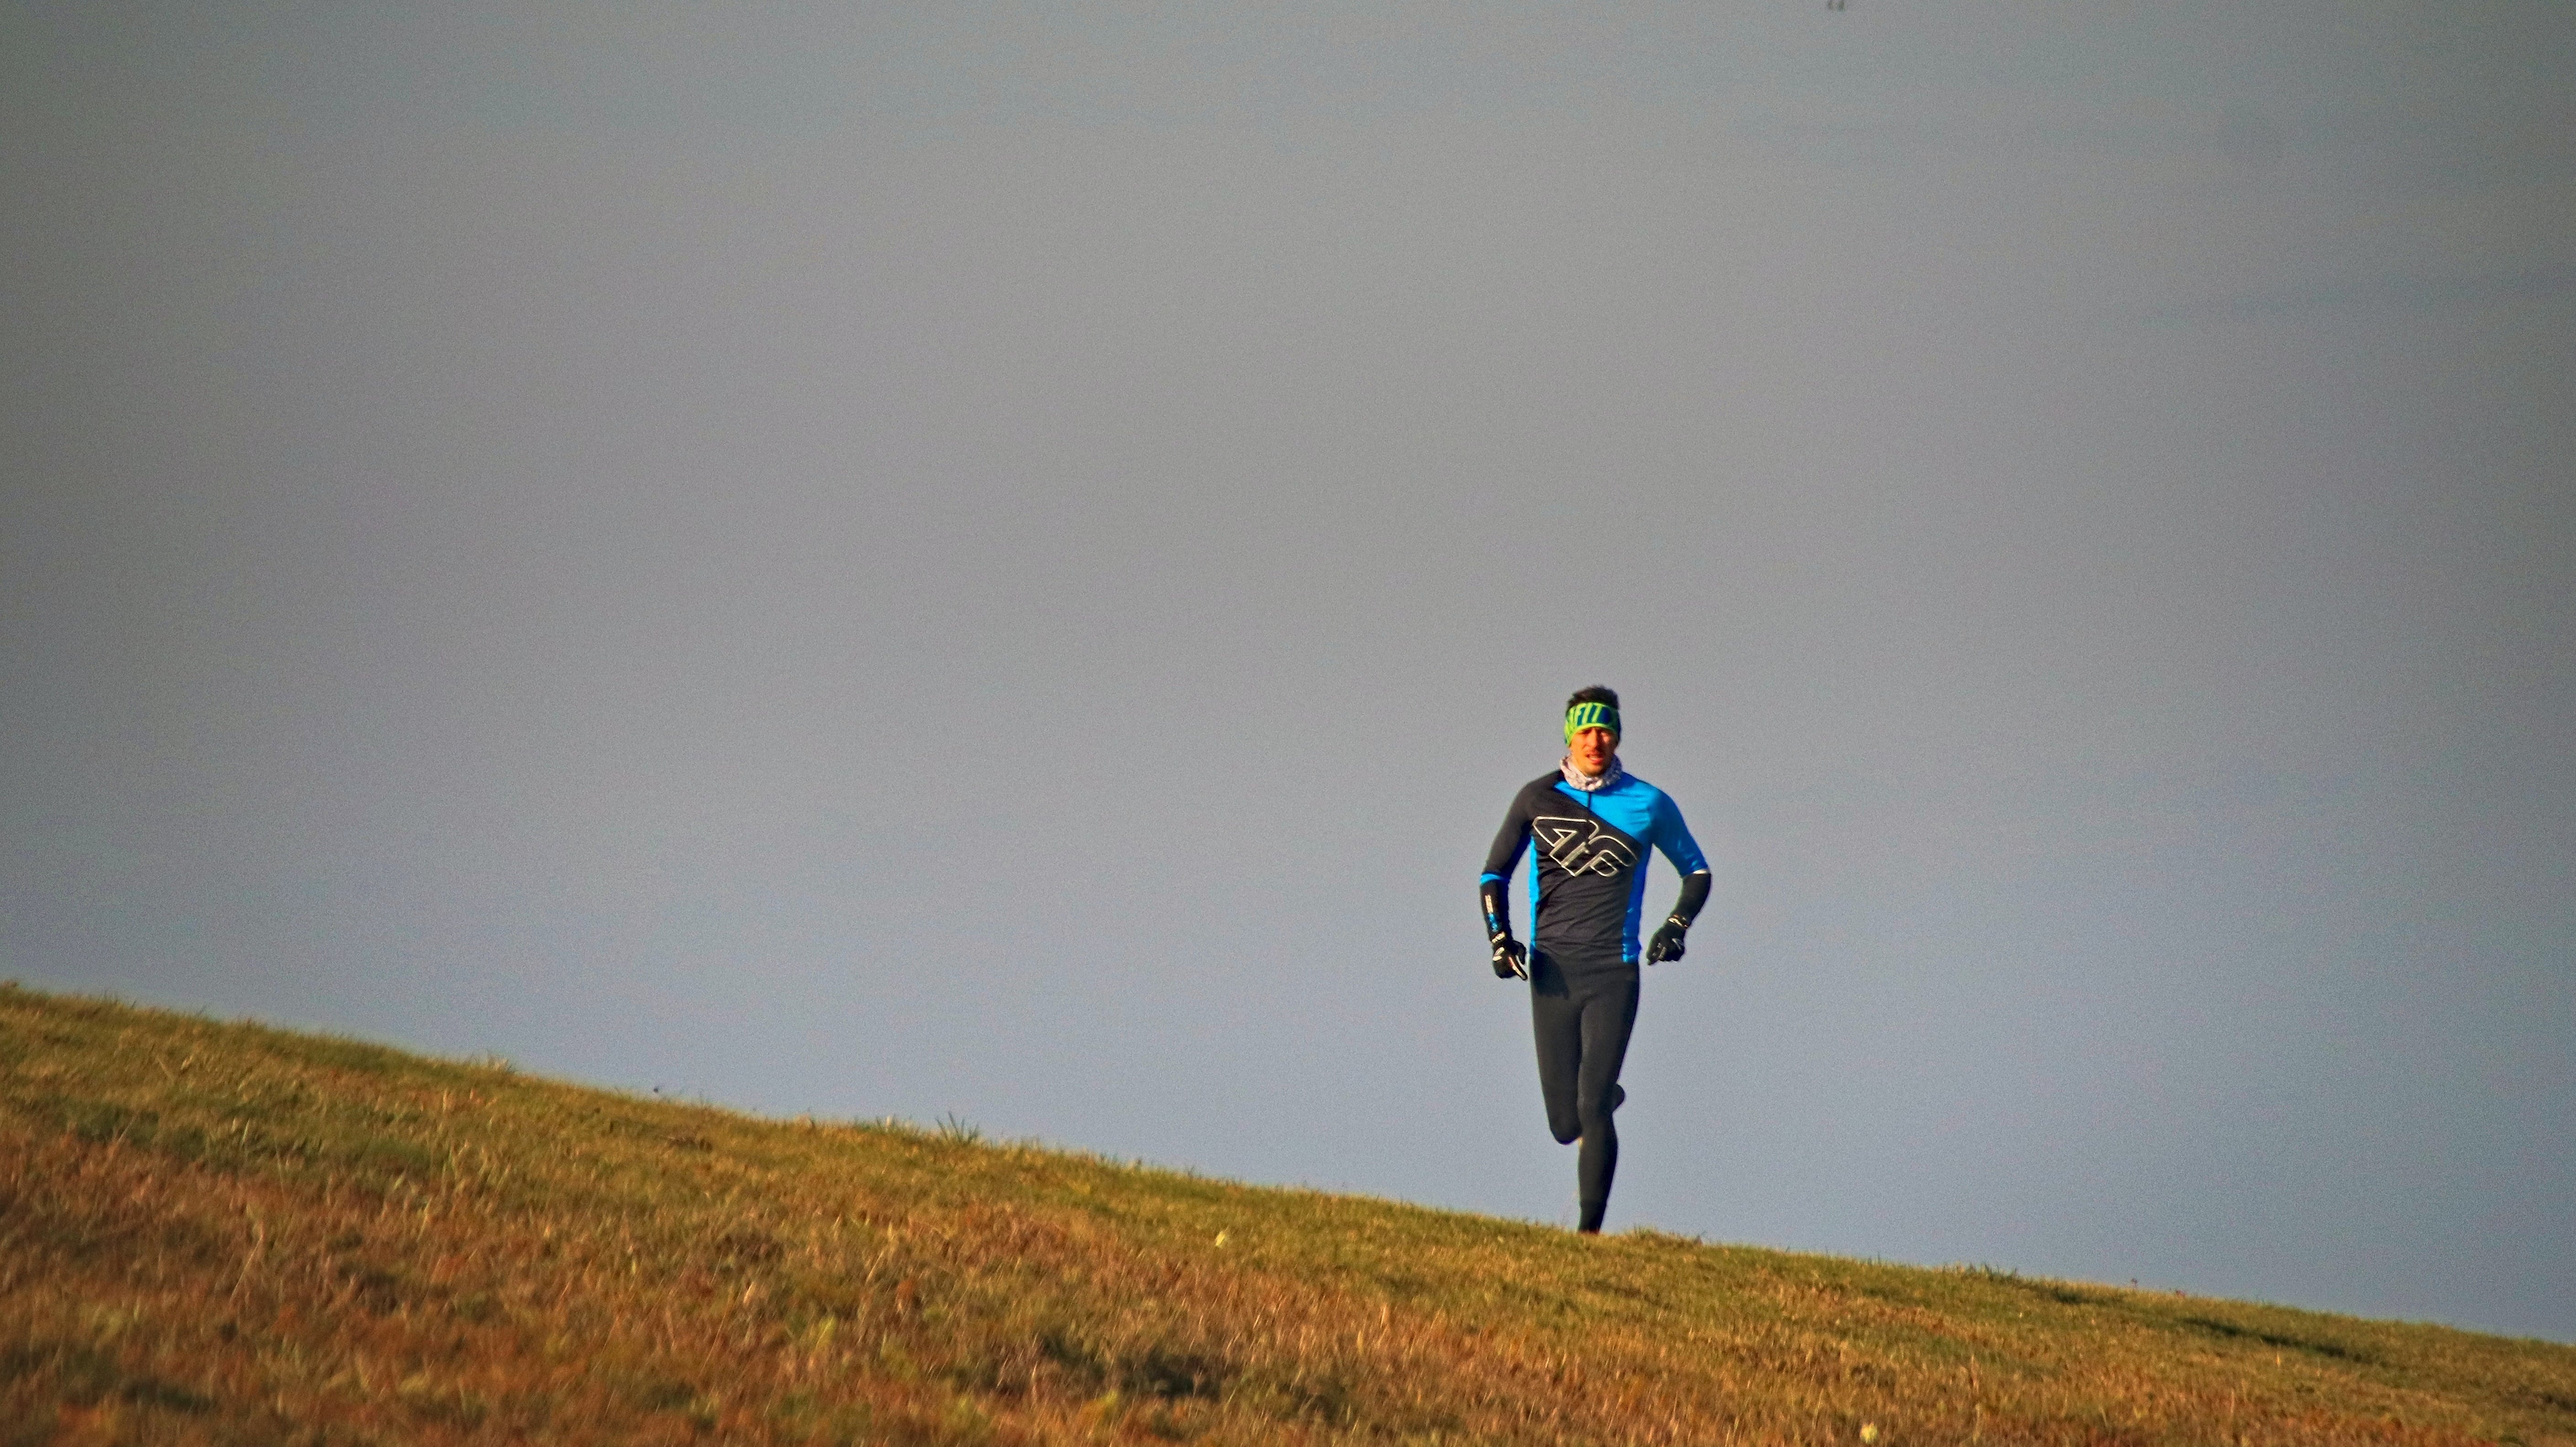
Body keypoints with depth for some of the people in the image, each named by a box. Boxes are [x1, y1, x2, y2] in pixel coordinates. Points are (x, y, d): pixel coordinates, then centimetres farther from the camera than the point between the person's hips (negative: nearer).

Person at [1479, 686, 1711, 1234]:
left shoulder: (1649, 804, 3)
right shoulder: (1537, 798, 5)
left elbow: (1697, 871, 17)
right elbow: (1495, 873, 14)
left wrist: (1677, 925, 0)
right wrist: (1499, 935, -3)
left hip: (1614, 976, -2)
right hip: (1551, 974, 2)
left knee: (1593, 1112, -14)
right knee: (1566, 1125, 2)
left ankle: (1591, 1233, -8)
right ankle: (1606, 1098, 37)